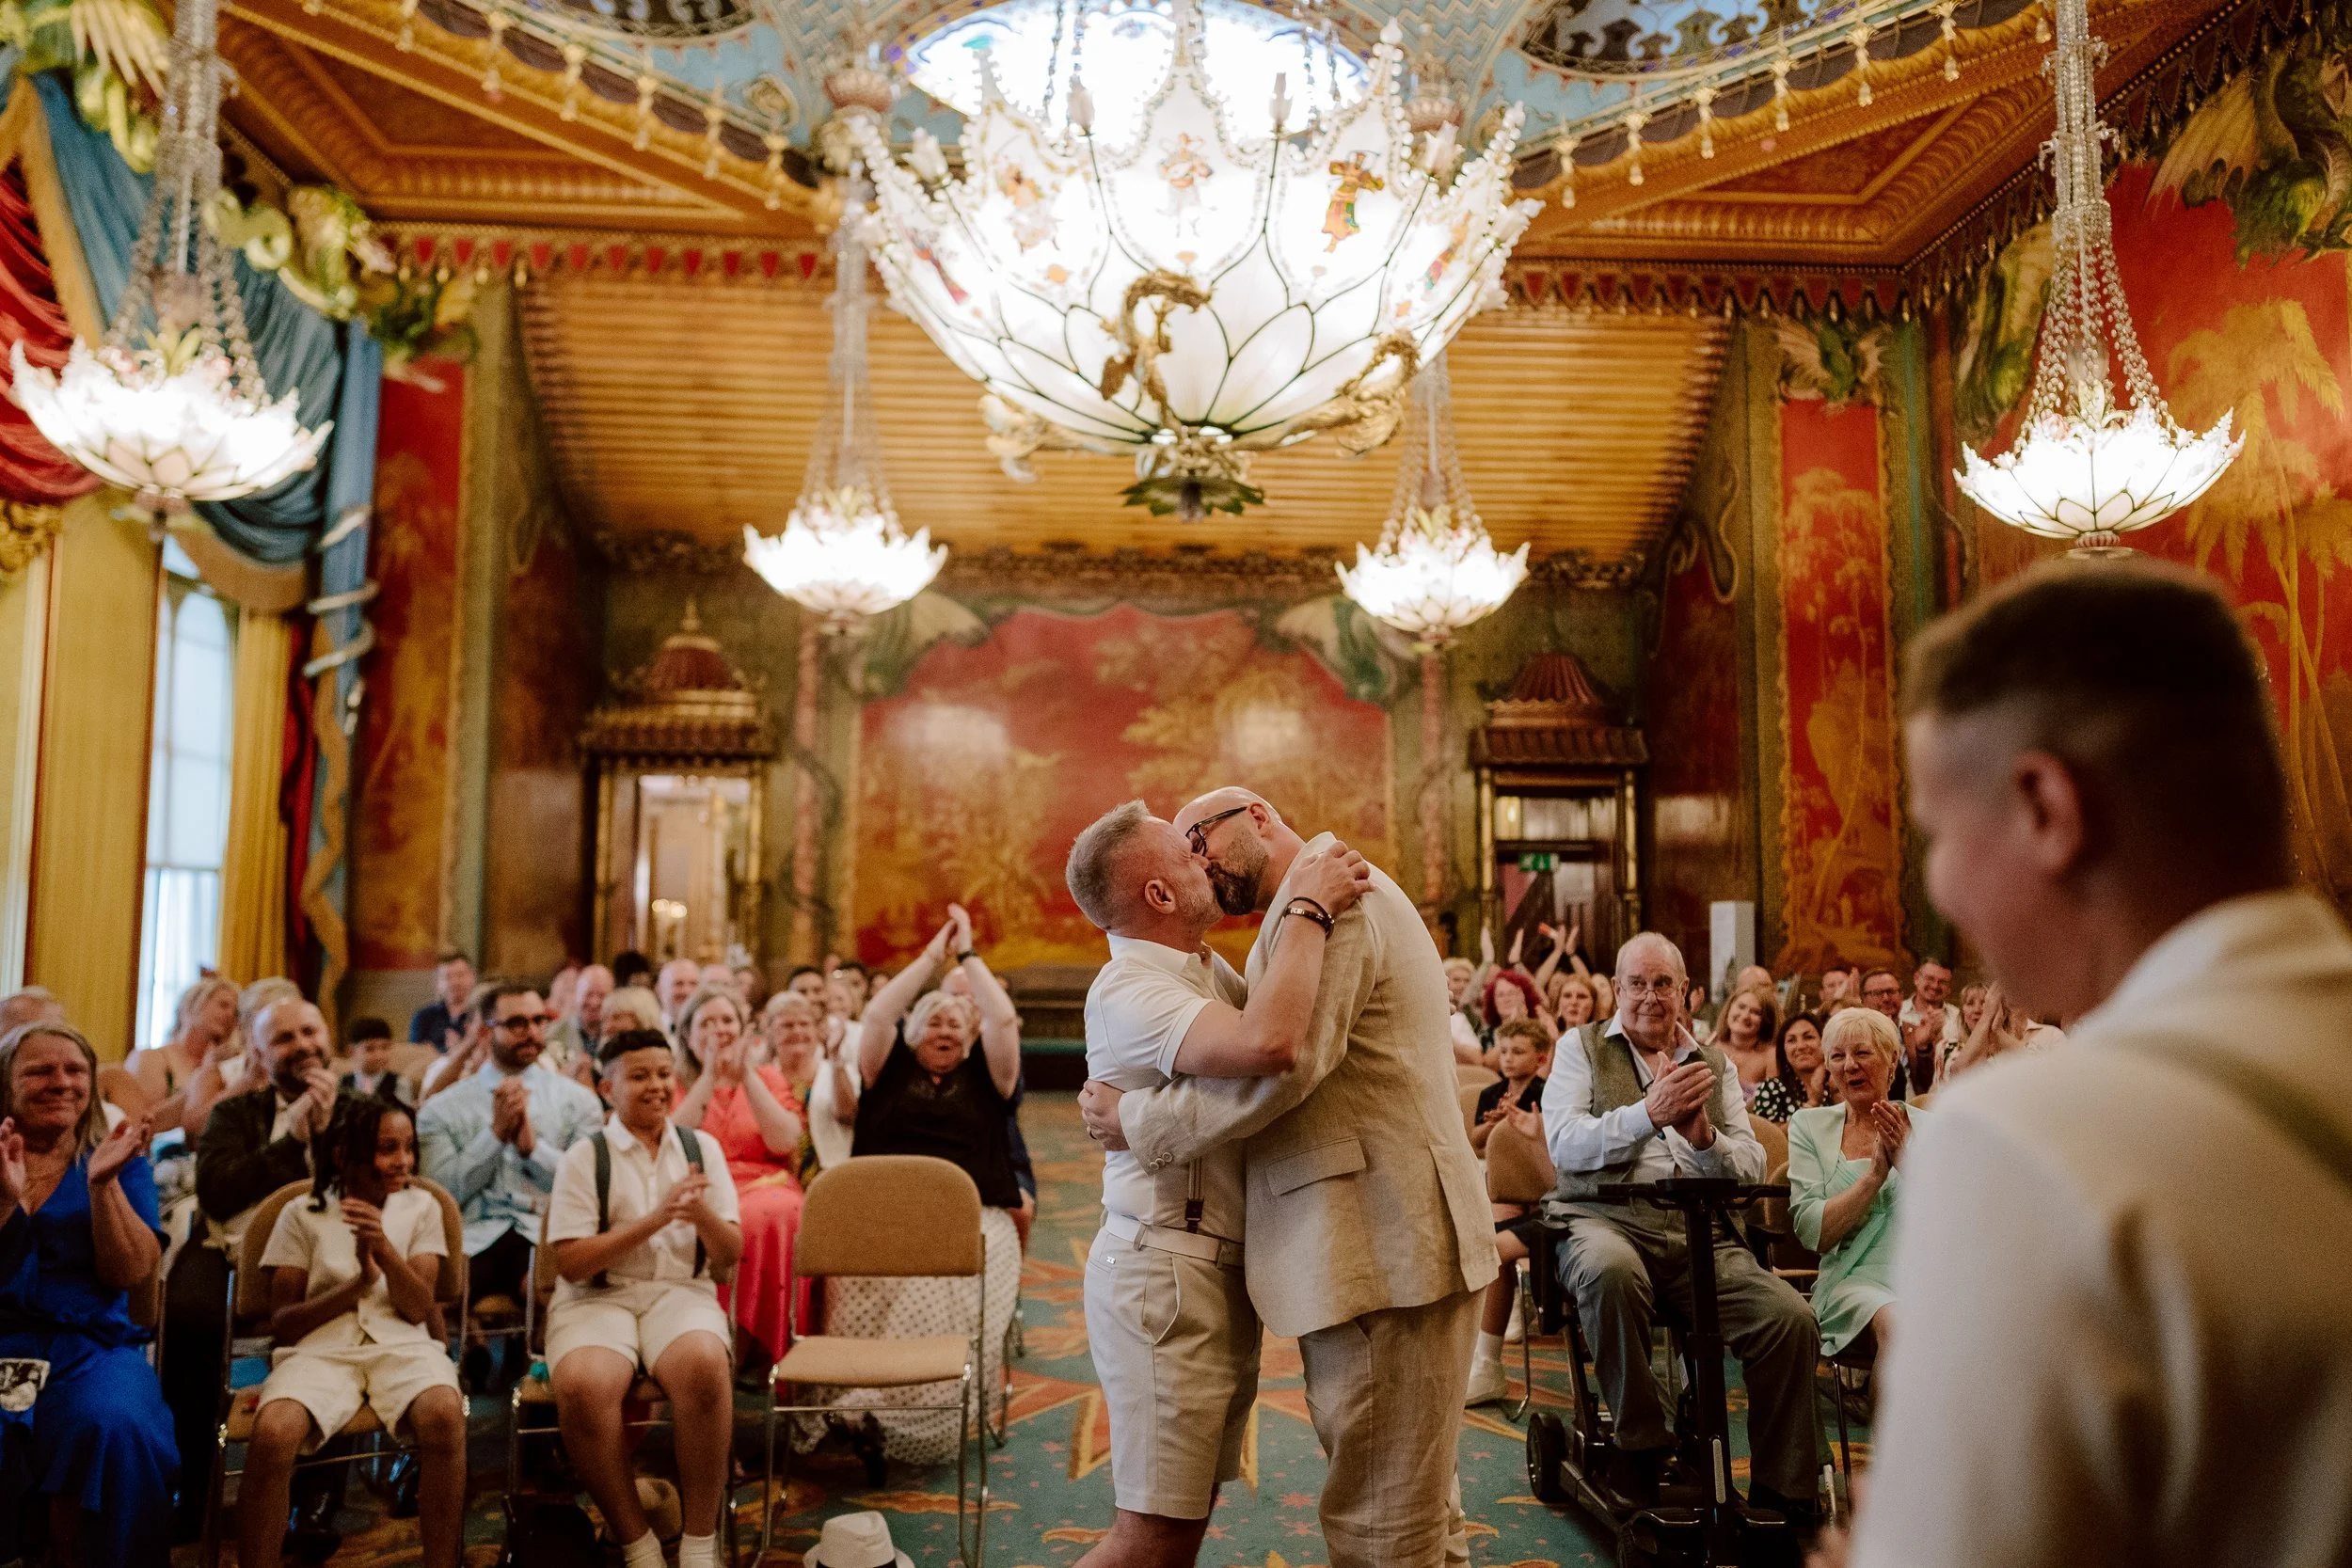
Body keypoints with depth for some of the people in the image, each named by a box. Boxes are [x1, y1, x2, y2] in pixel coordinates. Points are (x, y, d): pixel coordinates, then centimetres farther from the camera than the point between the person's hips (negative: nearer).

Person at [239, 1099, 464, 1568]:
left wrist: (384, 1246, -17)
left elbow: (417, 1308, 0)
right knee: (271, 1435, -34)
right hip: (320, 1350, 0)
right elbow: (281, 1324, 4)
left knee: (445, 1415, -34)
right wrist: (357, 1284, -11)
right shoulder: (302, 1214, 8)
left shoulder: (421, 1207, 10)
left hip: (402, 1346, 0)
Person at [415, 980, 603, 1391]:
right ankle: (473, 1358, -1)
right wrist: (496, 1133, -5)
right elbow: (443, 1194, 2)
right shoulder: (442, 1108, 14)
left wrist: (533, 1144, -6)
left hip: (546, 1234, -1)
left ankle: (522, 1361, -5)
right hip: (472, 1237, 1)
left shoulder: (577, 1100, 13)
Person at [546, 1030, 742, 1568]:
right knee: (581, 1386, -35)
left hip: (682, 1292, 1)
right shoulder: (584, 1156, 3)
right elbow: (571, 1263, -6)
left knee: (703, 1365, -34)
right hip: (596, 1298, -1)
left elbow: (731, 1255, 7)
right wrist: (654, 1220, -15)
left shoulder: (702, 1147, 10)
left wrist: (702, 1215, -15)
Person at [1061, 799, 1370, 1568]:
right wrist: (1311, 909, -25)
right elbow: (1267, 1042, -36)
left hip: (1220, 1270, 9)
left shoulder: (1207, 968, 12)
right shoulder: (1128, 989, -19)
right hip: (1167, 1272, -9)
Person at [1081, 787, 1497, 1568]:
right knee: (1413, 1502, 20)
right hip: (1386, 1238, 11)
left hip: (1382, 1244, -11)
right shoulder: (1345, 892, 20)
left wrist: (1135, 1119, -14)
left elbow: (1281, 1063, -24)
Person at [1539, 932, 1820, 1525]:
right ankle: (1640, 1453, -20)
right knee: (1611, 1268, -39)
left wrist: (1705, 1137, -12)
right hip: (1605, 1218, -3)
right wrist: (1648, 1113, -19)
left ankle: (1781, 1498, -4)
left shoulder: (1715, 1064, 20)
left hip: (1699, 1232, 3)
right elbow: (1564, 1144, -6)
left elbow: (1753, 1167, 10)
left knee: (1791, 1318, -22)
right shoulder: (1582, 1047, 10)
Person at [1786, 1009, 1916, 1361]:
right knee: (1898, 1324, -35)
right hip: (1854, 1276, -1)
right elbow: (1813, 1234, -2)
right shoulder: (1809, 1126, 10)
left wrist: (1906, 1159, -13)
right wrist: (1876, 1173, -11)